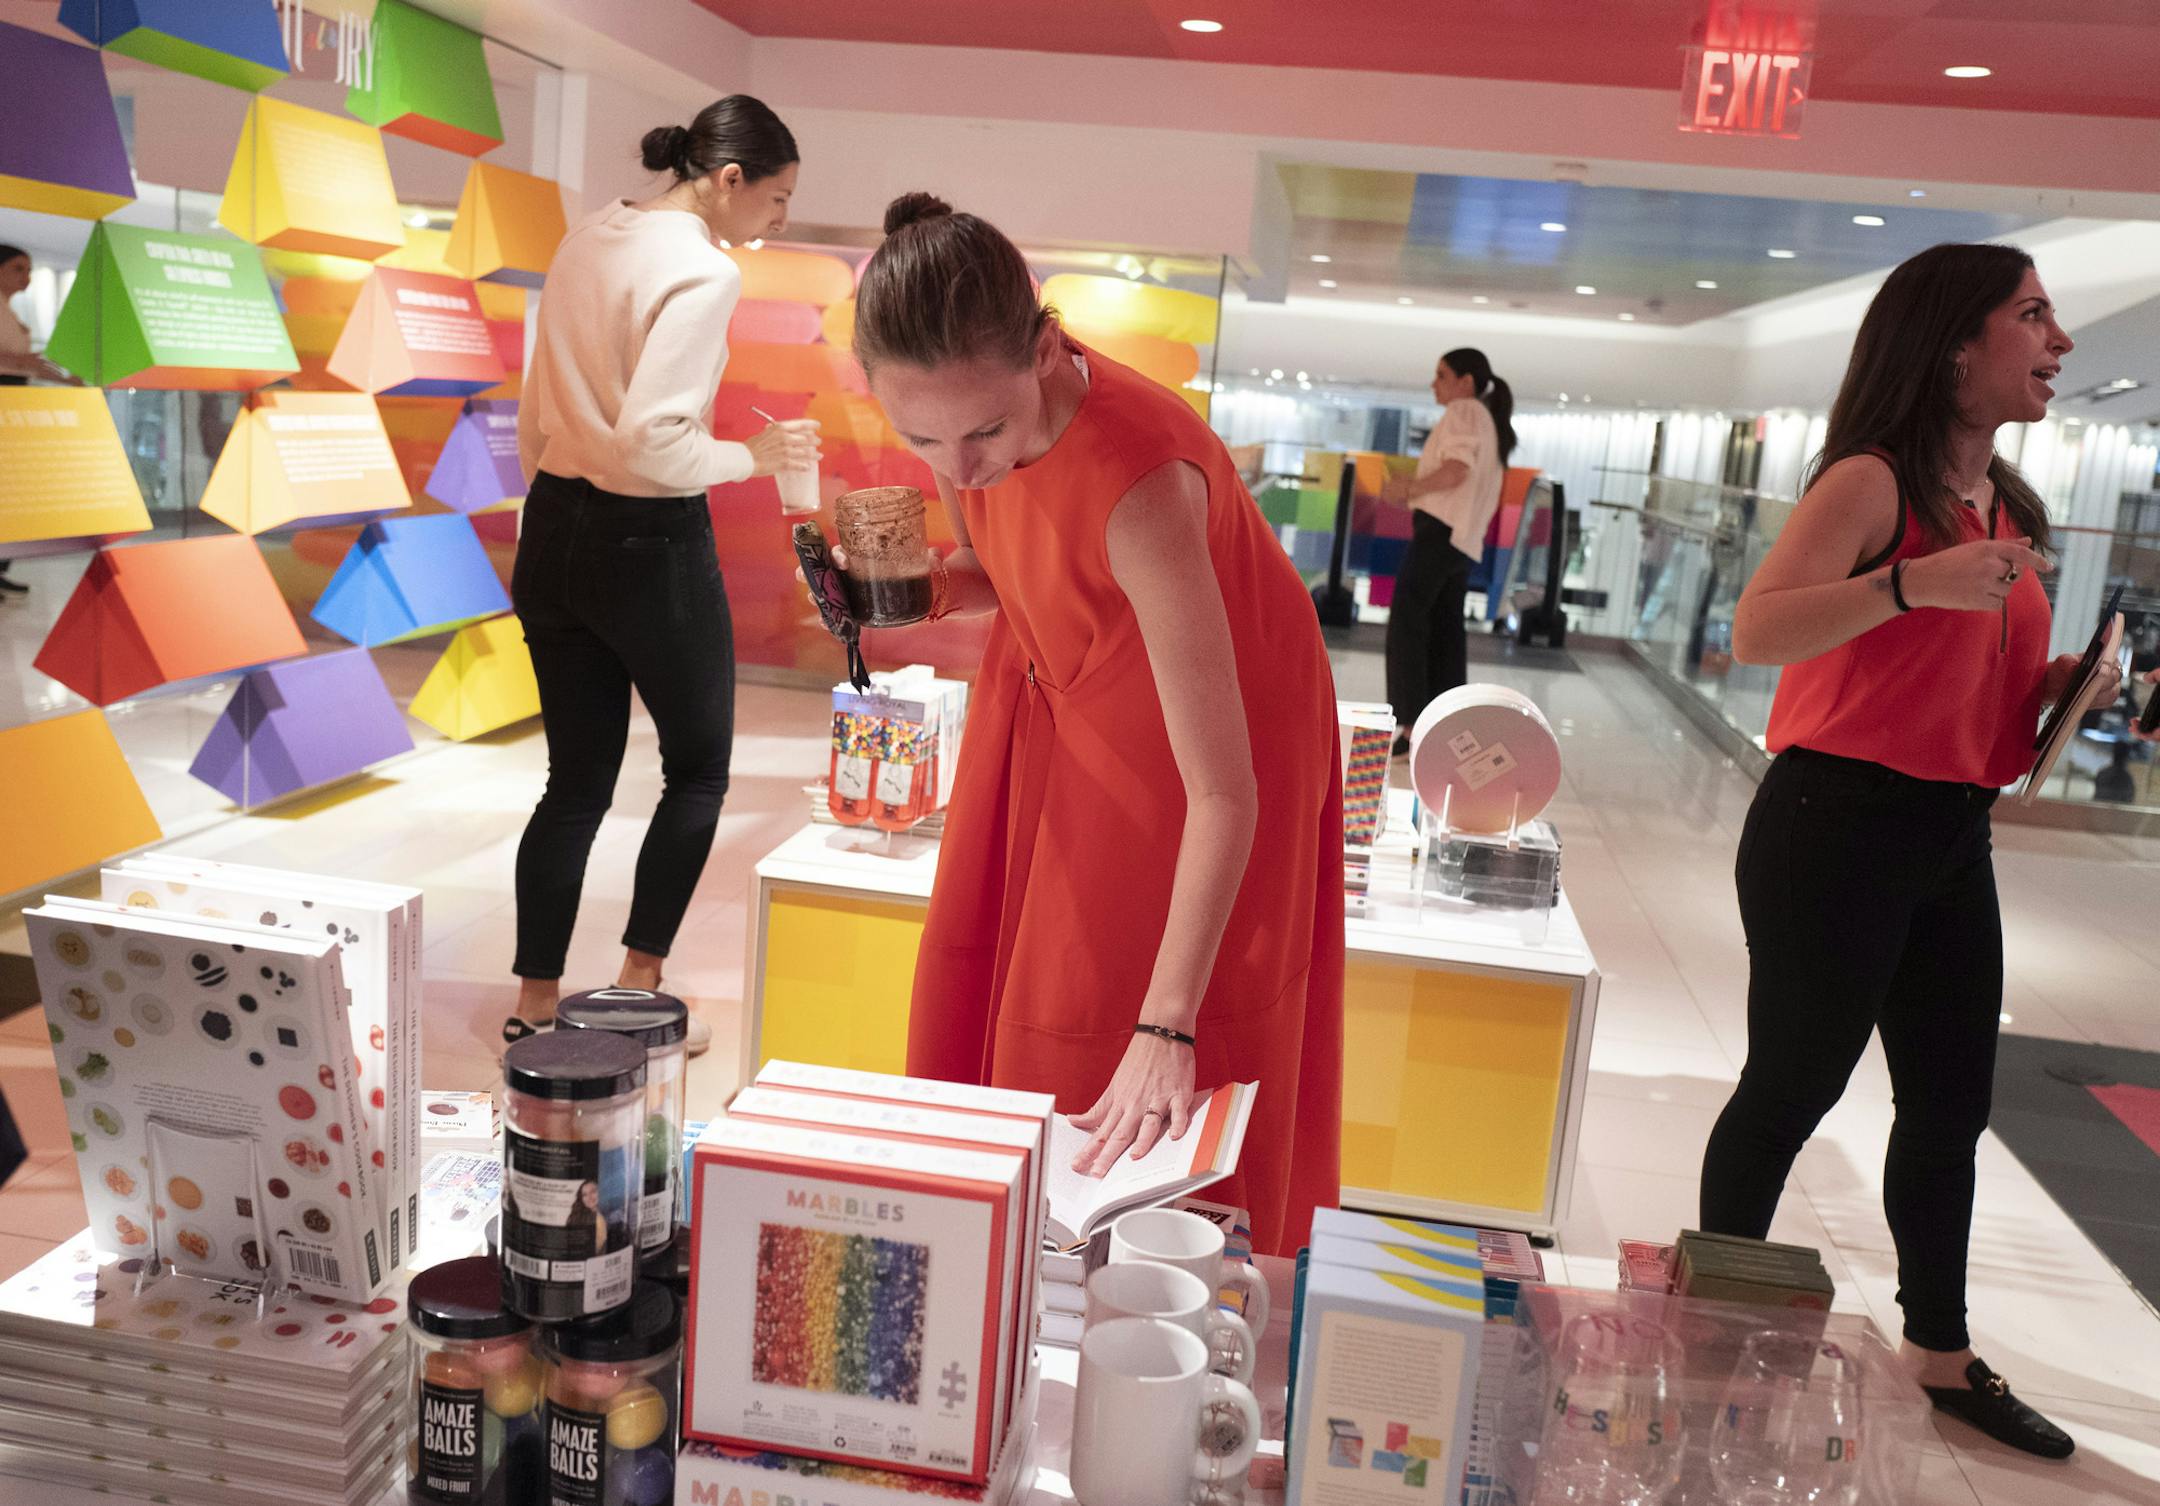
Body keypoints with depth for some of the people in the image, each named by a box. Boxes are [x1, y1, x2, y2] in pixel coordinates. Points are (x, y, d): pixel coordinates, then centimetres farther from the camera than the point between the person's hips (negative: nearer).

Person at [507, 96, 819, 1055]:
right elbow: (652, 442, -24)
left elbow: (537, 410, 15)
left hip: (555, 532, 8)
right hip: (650, 544, -8)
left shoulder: (586, 240, 10)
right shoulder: (704, 273, -15)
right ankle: (638, 989, 16)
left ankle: (535, 1003, 18)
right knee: (698, 769, 12)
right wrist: (754, 456, -9)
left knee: (577, 781, 13)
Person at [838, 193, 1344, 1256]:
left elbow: (1225, 795, -38)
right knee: (984, 999, 15)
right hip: (1053, 705, 7)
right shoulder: (966, 405, -20)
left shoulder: (1136, 479, -40)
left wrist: (1166, 1029, -41)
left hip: (1204, 719, -6)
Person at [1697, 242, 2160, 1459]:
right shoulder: (1874, 482, -14)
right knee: (1795, 1086, 3)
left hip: (1952, 833, 9)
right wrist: (1914, 582, -37)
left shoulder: (2003, 503, 13)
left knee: (1952, 1101, 16)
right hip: (1839, 824, -8)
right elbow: (1755, 632, -27)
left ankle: (1942, 1354, 33)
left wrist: (2058, 688, 6)